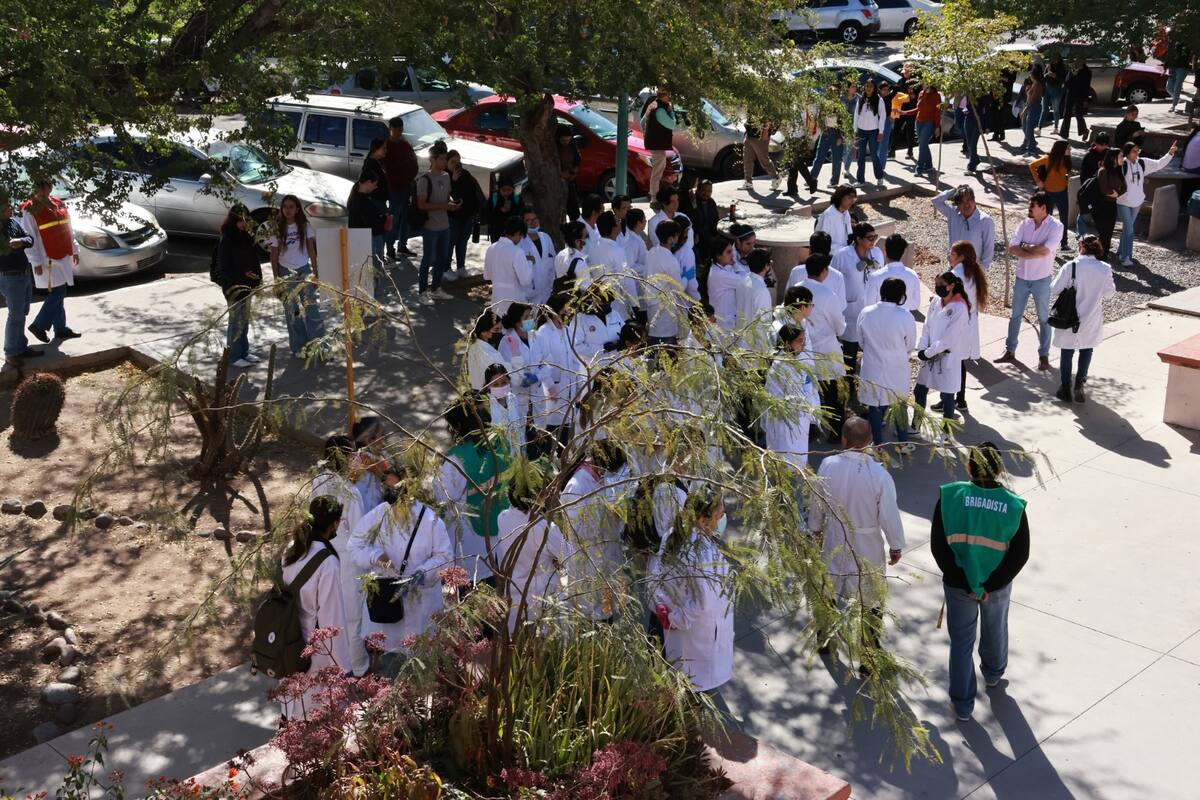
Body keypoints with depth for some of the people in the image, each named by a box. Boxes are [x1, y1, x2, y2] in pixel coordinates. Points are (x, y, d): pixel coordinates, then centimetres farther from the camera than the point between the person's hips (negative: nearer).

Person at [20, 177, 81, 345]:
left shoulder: (58, 203, 11)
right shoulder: (30, 210, -10)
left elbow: (68, 230, 20)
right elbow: (29, 238, -13)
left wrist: (74, 250, 17)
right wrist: (36, 262, -17)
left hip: (63, 257, 7)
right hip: (48, 260, -7)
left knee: (58, 294, 12)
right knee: (57, 293, -10)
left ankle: (61, 329, 18)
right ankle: (38, 325, 1)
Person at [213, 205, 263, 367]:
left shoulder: (246, 236, 5)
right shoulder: (226, 240, -15)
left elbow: (254, 259, 12)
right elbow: (224, 268, -16)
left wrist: (258, 278, 2)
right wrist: (243, 274, -23)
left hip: (246, 285, 7)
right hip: (233, 286, -7)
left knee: (245, 320, 15)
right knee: (236, 321, 0)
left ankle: (244, 352, 27)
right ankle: (234, 357, 9)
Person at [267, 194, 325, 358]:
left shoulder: (305, 226, -1)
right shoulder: (277, 229, -2)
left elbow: (311, 250, 3)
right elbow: (274, 255, 2)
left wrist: (315, 272, 0)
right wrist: (276, 278, 0)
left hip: (304, 271, 0)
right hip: (286, 273, 0)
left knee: (311, 308, -8)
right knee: (292, 312, 5)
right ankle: (298, 347, 14)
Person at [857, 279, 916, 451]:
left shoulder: (865, 313, -14)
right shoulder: (905, 317, -20)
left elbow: (862, 340, 0)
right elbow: (910, 346, -5)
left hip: (872, 370, 1)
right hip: (897, 371, -1)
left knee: (874, 407, 13)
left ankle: (878, 445, 23)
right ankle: (903, 443, 31)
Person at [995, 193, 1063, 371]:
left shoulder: (1055, 226, -14)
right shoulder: (1024, 224, -1)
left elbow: (1045, 250, -26)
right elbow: (1012, 249, -10)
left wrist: (1025, 246, -13)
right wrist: (1035, 252, -20)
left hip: (1041, 280, -4)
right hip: (1022, 278, 4)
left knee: (1043, 319, 7)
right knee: (1015, 316, 14)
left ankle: (1044, 356, 18)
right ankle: (1010, 352, 25)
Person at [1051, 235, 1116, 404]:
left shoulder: (1070, 267, -17)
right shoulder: (1105, 269, -10)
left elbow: (1055, 290, -12)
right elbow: (1109, 293, 0)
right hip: (1092, 320, 2)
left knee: (1067, 352, 13)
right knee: (1087, 349, 22)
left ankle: (1066, 389, 18)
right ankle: (1080, 383, 11)